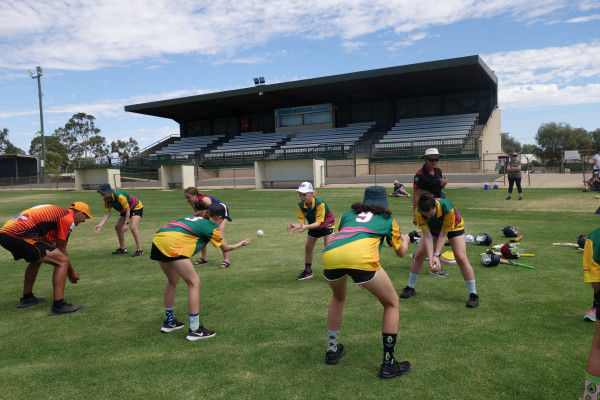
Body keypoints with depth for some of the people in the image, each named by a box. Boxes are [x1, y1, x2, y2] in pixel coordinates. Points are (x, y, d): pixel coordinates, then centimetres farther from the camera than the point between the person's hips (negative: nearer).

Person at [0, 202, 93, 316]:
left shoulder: (56, 211, 28)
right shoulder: (68, 219, 0)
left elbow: (54, 248, 35)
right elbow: (61, 250, 4)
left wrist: (68, 270, 41)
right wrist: (71, 271, 18)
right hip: (20, 235, -11)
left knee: (36, 259, 35)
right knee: (63, 261, -7)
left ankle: (27, 298, 42)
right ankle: (58, 305, -8)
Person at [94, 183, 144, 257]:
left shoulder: (119, 196, -36)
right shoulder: (106, 199, -12)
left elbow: (127, 210, -28)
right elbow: (107, 214, -13)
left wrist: (126, 223, -29)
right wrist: (100, 225, -25)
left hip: (136, 207, -9)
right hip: (125, 210, 9)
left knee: (133, 227, -25)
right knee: (117, 227, 8)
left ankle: (140, 250, -21)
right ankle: (122, 249, 23)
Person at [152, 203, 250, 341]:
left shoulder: (196, 218, 25)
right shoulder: (211, 227, 7)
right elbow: (226, 248, 21)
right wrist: (240, 244, 39)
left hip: (158, 239, 9)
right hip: (172, 245, -9)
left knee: (173, 280, 25)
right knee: (194, 283, 1)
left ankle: (169, 322, 38)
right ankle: (194, 330, 3)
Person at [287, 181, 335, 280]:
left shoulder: (320, 203, -37)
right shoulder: (300, 205, -22)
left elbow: (318, 222, -38)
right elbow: (301, 221, -23)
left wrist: (306, 227, -56)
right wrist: (296, 226, -46)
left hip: (327, 225, -5)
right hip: (313, 226, 6)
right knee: (308, 247, 7)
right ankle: (308, 271, 23)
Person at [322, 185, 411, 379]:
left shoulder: (348, 215, 34)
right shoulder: (387, 219, 27)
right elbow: (401, 252, 39)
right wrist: (405, 240, 62)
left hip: (330, 255, 4)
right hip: (361, 259, -4)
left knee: (338, 297, 35)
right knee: (391, 303, 20)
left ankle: (332, 351, 42)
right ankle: (388, 365, 21)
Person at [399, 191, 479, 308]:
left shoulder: (447, 208, -41)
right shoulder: (418, 212, -34)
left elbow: (443, 234, -31)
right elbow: (427, 235, -29)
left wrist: (436, 255, -35)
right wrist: (430, 257, -37)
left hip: (454, 227, -3)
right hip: (432, 228, 3)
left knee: (461, 258, -14)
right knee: (418, 255, -4)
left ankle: (473, 295, -1)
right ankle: (410, 288, 13)